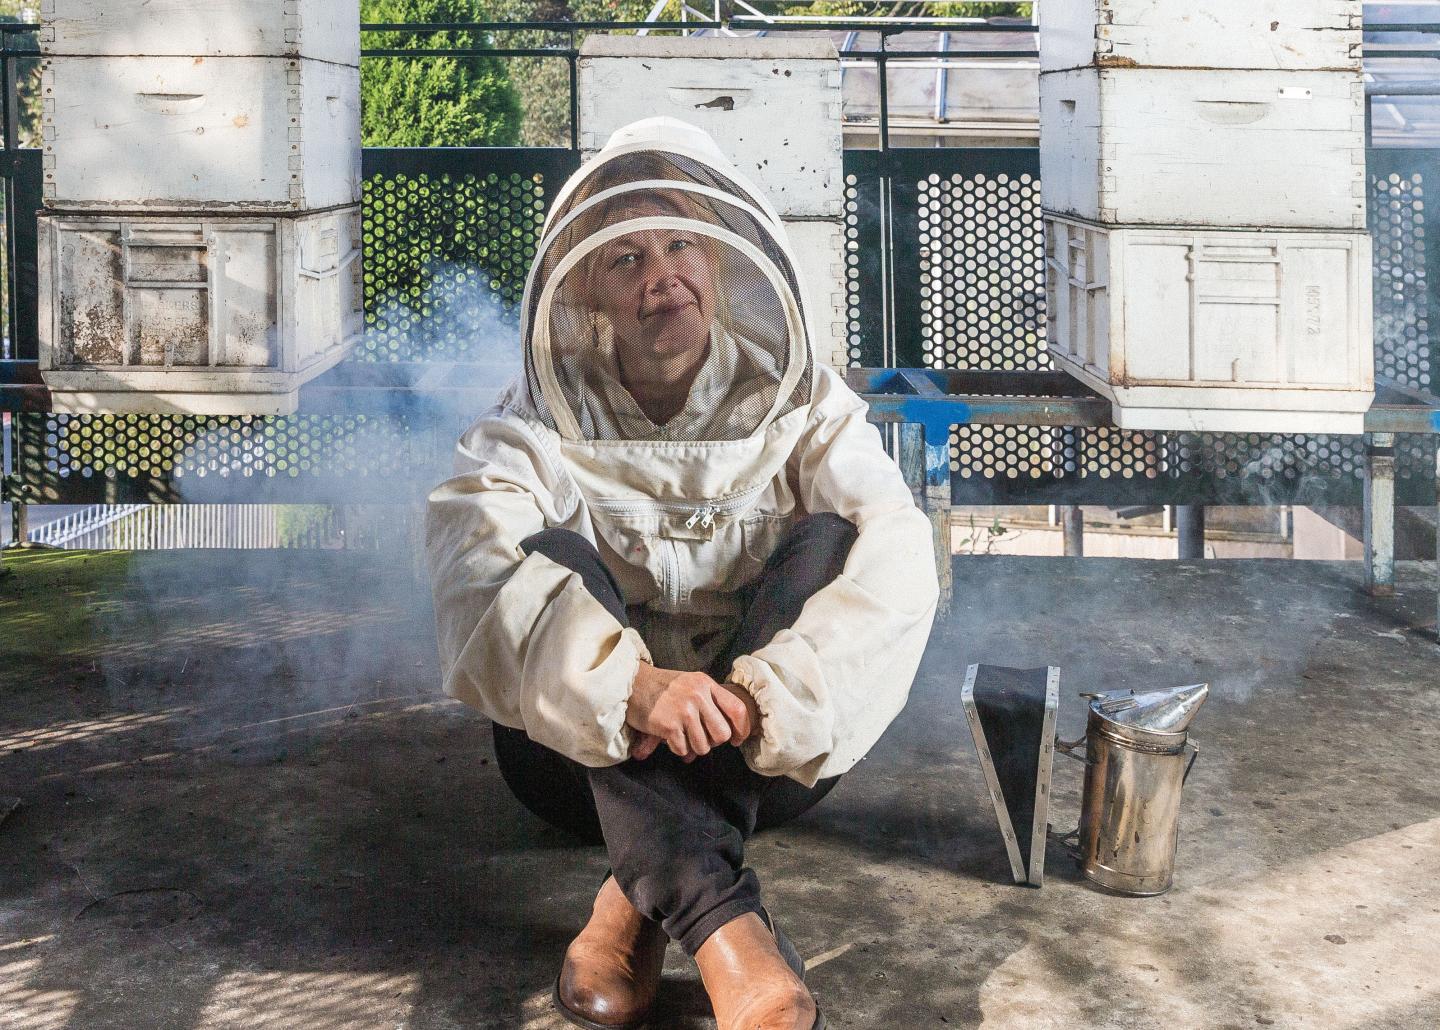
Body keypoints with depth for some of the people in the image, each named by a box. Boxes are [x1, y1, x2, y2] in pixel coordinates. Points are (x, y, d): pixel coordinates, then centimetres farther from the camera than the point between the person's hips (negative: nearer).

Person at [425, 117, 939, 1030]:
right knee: (554, 557, -27)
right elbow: (475, 581, -23)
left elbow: (899, 555, -18)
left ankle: (637, 908, -31)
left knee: (827, 541, -23)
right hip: (589, 761, 0)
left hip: (764, 757, 1)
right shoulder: (534, 430, -2)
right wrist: (631, 683, -41)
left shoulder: (802, 406, 1)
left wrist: (761, 695, -34)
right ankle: (729, 931, -44)